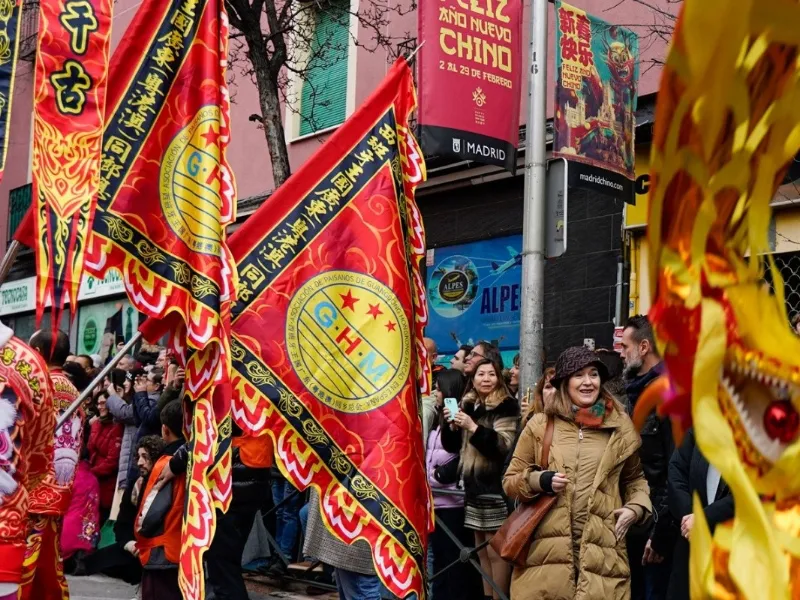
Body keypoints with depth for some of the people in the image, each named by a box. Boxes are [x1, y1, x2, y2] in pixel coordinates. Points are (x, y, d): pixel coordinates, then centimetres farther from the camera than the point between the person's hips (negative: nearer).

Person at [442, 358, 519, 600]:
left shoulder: (506, 406, -6)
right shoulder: (467, 405, 13)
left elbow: (503, 445, -16)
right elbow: (452, 446, 14)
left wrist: (473, 428, -23)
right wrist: (452, 425, -4)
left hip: (495, 486, -7)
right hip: (473, 485, 7)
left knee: (495, 551, -5)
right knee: (481, 550, 11)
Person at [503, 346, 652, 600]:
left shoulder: (620, 427, 11)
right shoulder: (540, 425, 7)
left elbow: (634, 478, 24)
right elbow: (510, 481, 12)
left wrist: (636, 507, 5)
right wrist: (539, 481, -7)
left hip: (602, 557, 1)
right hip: (545, 555, -1)